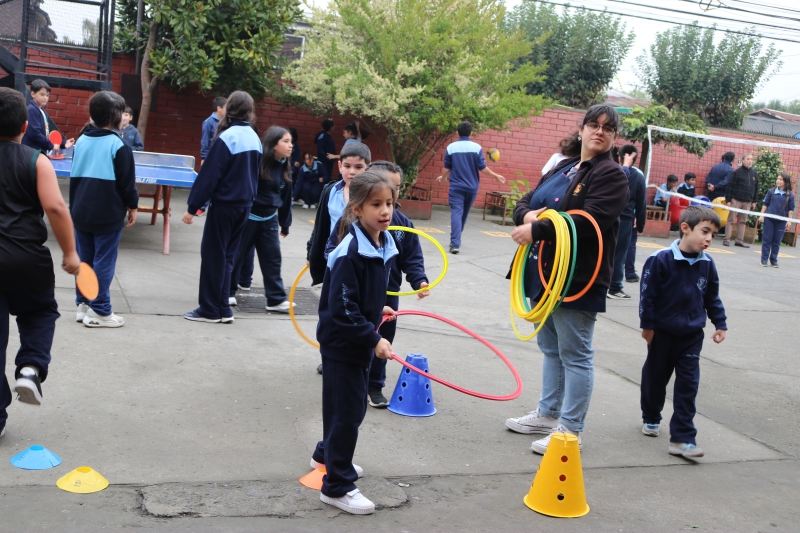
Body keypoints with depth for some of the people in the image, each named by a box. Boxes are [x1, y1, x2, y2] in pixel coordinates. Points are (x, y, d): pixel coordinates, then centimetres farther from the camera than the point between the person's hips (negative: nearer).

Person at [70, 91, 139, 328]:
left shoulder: (81, 141, 7)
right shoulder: (119, 146, -14)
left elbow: (74, 177, 14)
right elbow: (127, 182, -12)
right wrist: (132, 206, 2)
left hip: (81, 211, 6)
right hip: (108, 214, -6)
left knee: (84, 259, 14)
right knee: (103, 262, -1)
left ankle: (83, 304, 20)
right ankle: (99, 312, 2)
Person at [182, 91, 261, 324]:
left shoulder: (227, 137, -16)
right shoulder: (255, 139, 6)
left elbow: (209, 175, -16)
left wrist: (193, 206, -11)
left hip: (224, 205, -7)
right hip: (244, 206, 7)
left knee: (213, 255, 2)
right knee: (226, 256, 14)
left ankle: (210, 310, 7)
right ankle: (223, 309, 16)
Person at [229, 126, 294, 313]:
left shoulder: (285, 167, 3)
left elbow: (285, 197, 12)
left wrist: (285, 224, 16)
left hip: (269, 219, 6)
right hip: (247, 217, -6)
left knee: (273, 258, 5)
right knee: (235, 255, 7)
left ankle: (276, 299, 10)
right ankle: (227, 292, 24)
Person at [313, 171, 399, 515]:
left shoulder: (384, 246, 2)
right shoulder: (349, 253, -25)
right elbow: (341, 310, -26)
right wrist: (374, 339, -25)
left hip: (361, 343, 9)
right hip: (342, 344, -9)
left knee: (354, 406, 22)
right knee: (346, 412, 0)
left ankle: (327, 456, 45)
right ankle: (336, 486, 14)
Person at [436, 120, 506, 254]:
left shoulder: (451, 147, -3)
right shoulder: (477, 147, -4)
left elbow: (447, 168, 3)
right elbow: (482, 168, -5)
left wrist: (443, 177, 24)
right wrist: (496, 176, 9)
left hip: (456, 186, -2)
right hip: (472, 187, 2)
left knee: (456, 213, -7)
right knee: (464, 213, 18)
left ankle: (455, 243, -21)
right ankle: (456, 239, 34)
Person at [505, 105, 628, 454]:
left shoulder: (611, 175, -8)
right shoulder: (562, 168, 17)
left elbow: (589, 221, -22)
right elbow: (525, 202, 17)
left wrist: (536, 230, -23)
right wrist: (527, 215, -8)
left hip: (576, 278, -9)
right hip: (545, 272, 9)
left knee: (575, 355, -1)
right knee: (551, 348, 19)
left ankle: (570, 430, 7)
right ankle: (548, 414, 33)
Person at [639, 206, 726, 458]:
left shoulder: (707, 264, -3)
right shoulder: (661, 260, -18)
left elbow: (713, 297, 10)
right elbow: (647, 294, -13)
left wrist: (720, 324, 8)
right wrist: (647, 325, -11)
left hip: (692, 335, 3)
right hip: (663, 332, -3)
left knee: (688, 384, -1)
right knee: (655, 378, 15)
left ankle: (682, 438, 2)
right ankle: (651, 418, 40)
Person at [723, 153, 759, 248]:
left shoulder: (754, 173, 9)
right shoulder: (737, 172, -5)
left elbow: (756, 188, 14)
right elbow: (729, 186, -7)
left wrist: (754, 201, 11)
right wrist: (728, 200, -11)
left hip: (747, 202, 5)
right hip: (736, 200, -5)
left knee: (742, 221, 8)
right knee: (731, 220, -2)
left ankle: (739, 240, 12)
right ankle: (727, 240, 0)